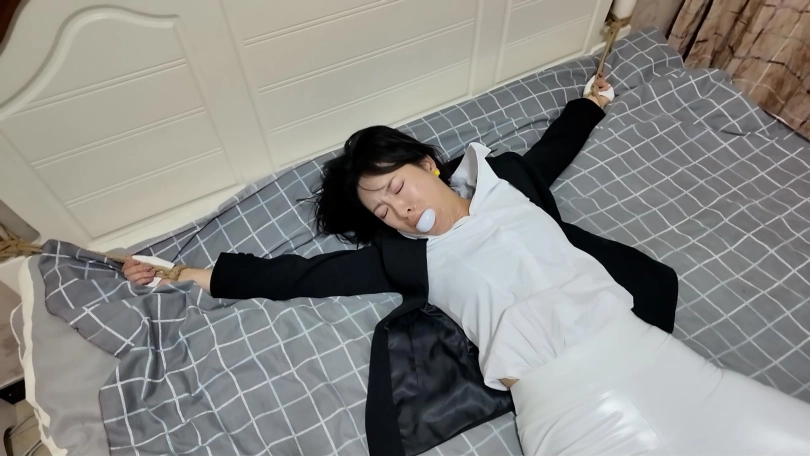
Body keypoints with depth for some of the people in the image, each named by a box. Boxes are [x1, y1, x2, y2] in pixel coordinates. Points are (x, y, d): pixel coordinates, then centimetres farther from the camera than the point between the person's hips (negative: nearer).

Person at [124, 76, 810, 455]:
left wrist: (593, 98, 46)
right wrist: (182, 273, 9)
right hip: (558, 398, -3)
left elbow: (554, 147, 33)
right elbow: (297, 276, 6)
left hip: (631, 347, 4)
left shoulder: (505, 184, 12)